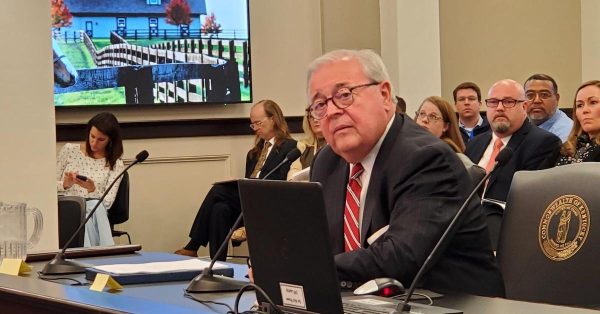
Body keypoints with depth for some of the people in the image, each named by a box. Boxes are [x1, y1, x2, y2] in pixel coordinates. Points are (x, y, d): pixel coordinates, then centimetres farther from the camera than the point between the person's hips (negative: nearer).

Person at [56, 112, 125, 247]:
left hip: (94, 211, 0)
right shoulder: (69, 150, 10)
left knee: (95, 206, -38)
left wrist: (92, 190, -25)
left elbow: (107, 203, -4)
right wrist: (65, 185, -11)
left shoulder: (115, 164, 7)